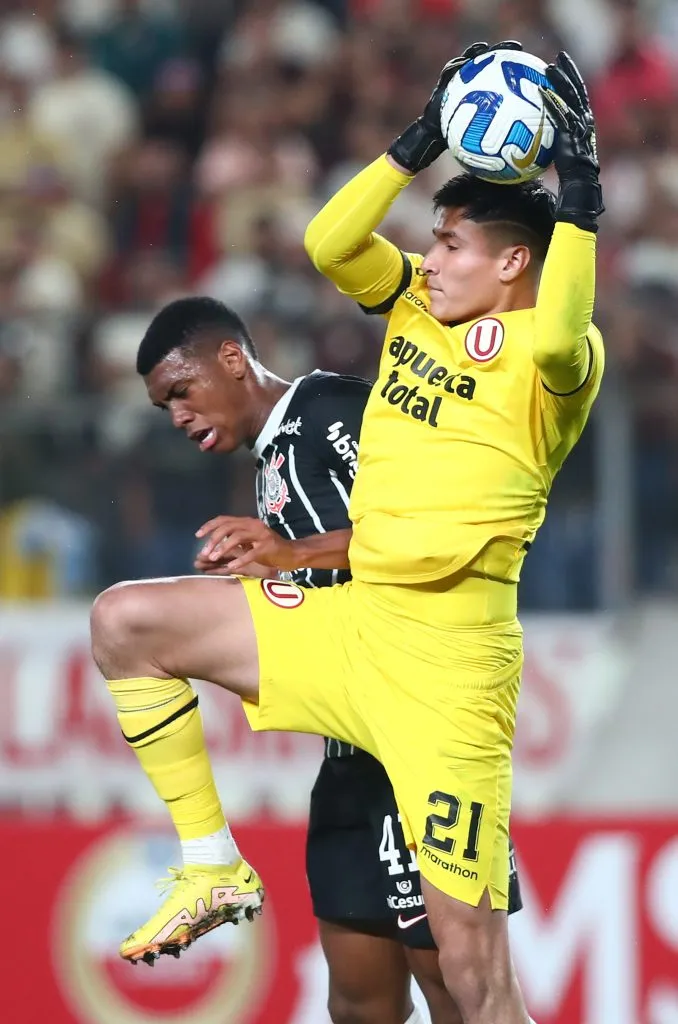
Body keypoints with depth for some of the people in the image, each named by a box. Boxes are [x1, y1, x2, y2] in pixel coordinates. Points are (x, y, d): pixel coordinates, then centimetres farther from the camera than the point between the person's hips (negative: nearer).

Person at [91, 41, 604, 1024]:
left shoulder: (554, 353, -9)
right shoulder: (418, 306, 12)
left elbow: (557, 341, -33)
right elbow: (328, 243, 0)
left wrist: (580, 187, -32)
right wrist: (425, 139, -4)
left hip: (448, 660, -7)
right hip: (347, 623, 7)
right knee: (125, 621, 6)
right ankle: (212, 868, 10)